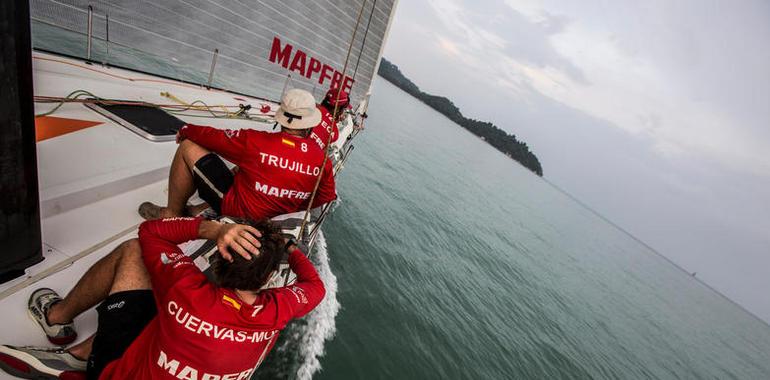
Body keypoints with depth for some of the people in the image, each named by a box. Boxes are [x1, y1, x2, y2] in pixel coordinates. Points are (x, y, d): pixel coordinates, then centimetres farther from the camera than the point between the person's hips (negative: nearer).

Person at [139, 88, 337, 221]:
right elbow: (327, 197, 1)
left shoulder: (257, 141, -23)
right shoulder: (323, 160, -14)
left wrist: (187, 130, 15)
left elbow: (216, 137, -6)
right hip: (271, 220, 6)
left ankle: (171, 214, 15)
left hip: (237, 208, -5)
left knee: (188, 148, 1)